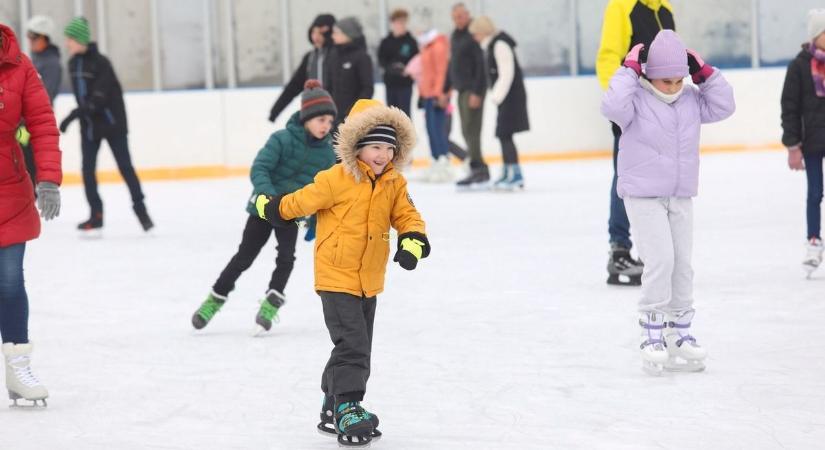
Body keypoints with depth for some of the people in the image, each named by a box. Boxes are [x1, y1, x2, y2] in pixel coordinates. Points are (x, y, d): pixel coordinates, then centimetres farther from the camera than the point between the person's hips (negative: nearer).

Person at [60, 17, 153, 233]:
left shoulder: (100, 62, -19)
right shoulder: (73, 64, 4)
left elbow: (99, 97, -25)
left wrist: (73, 115, -29)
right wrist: (79, 115, 13)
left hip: (111, 122, -6)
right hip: (89, 125, 6)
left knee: (125, 167, 0)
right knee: (88, 169, -1)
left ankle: (140, 209, 11)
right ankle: (96, 214, 5)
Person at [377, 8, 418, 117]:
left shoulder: (410, 41, -3)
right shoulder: (386, 42, 4)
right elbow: (381, 60, 1)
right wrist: (390, 67, -19)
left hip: (405, 83, -3)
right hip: (390, 81, 3)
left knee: (404, 112, -4)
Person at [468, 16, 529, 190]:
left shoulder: (500, 45, -15)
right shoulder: (492, 45, 16)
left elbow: (506, 74, -20)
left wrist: (497, 96, -19)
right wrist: (495, 95, 12)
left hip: (511, 96, -10)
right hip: (506, 97, 10)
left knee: (505, 134, -12)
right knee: (503, 135, 13)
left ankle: (516, 175, -15)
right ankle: (507, 174, 19)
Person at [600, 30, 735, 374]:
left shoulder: (690, 100, 5)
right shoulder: (636, 99, -13)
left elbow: (723, 106, 7)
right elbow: (612, 106, -31)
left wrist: (705, 74, -2)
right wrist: (630, 70, -26)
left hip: (680, 196, 7)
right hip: (643, 195, -6)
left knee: (682, 264, 9)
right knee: (660, 260, -15)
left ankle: (678, 335, 19)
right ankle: (652, 335, -7)